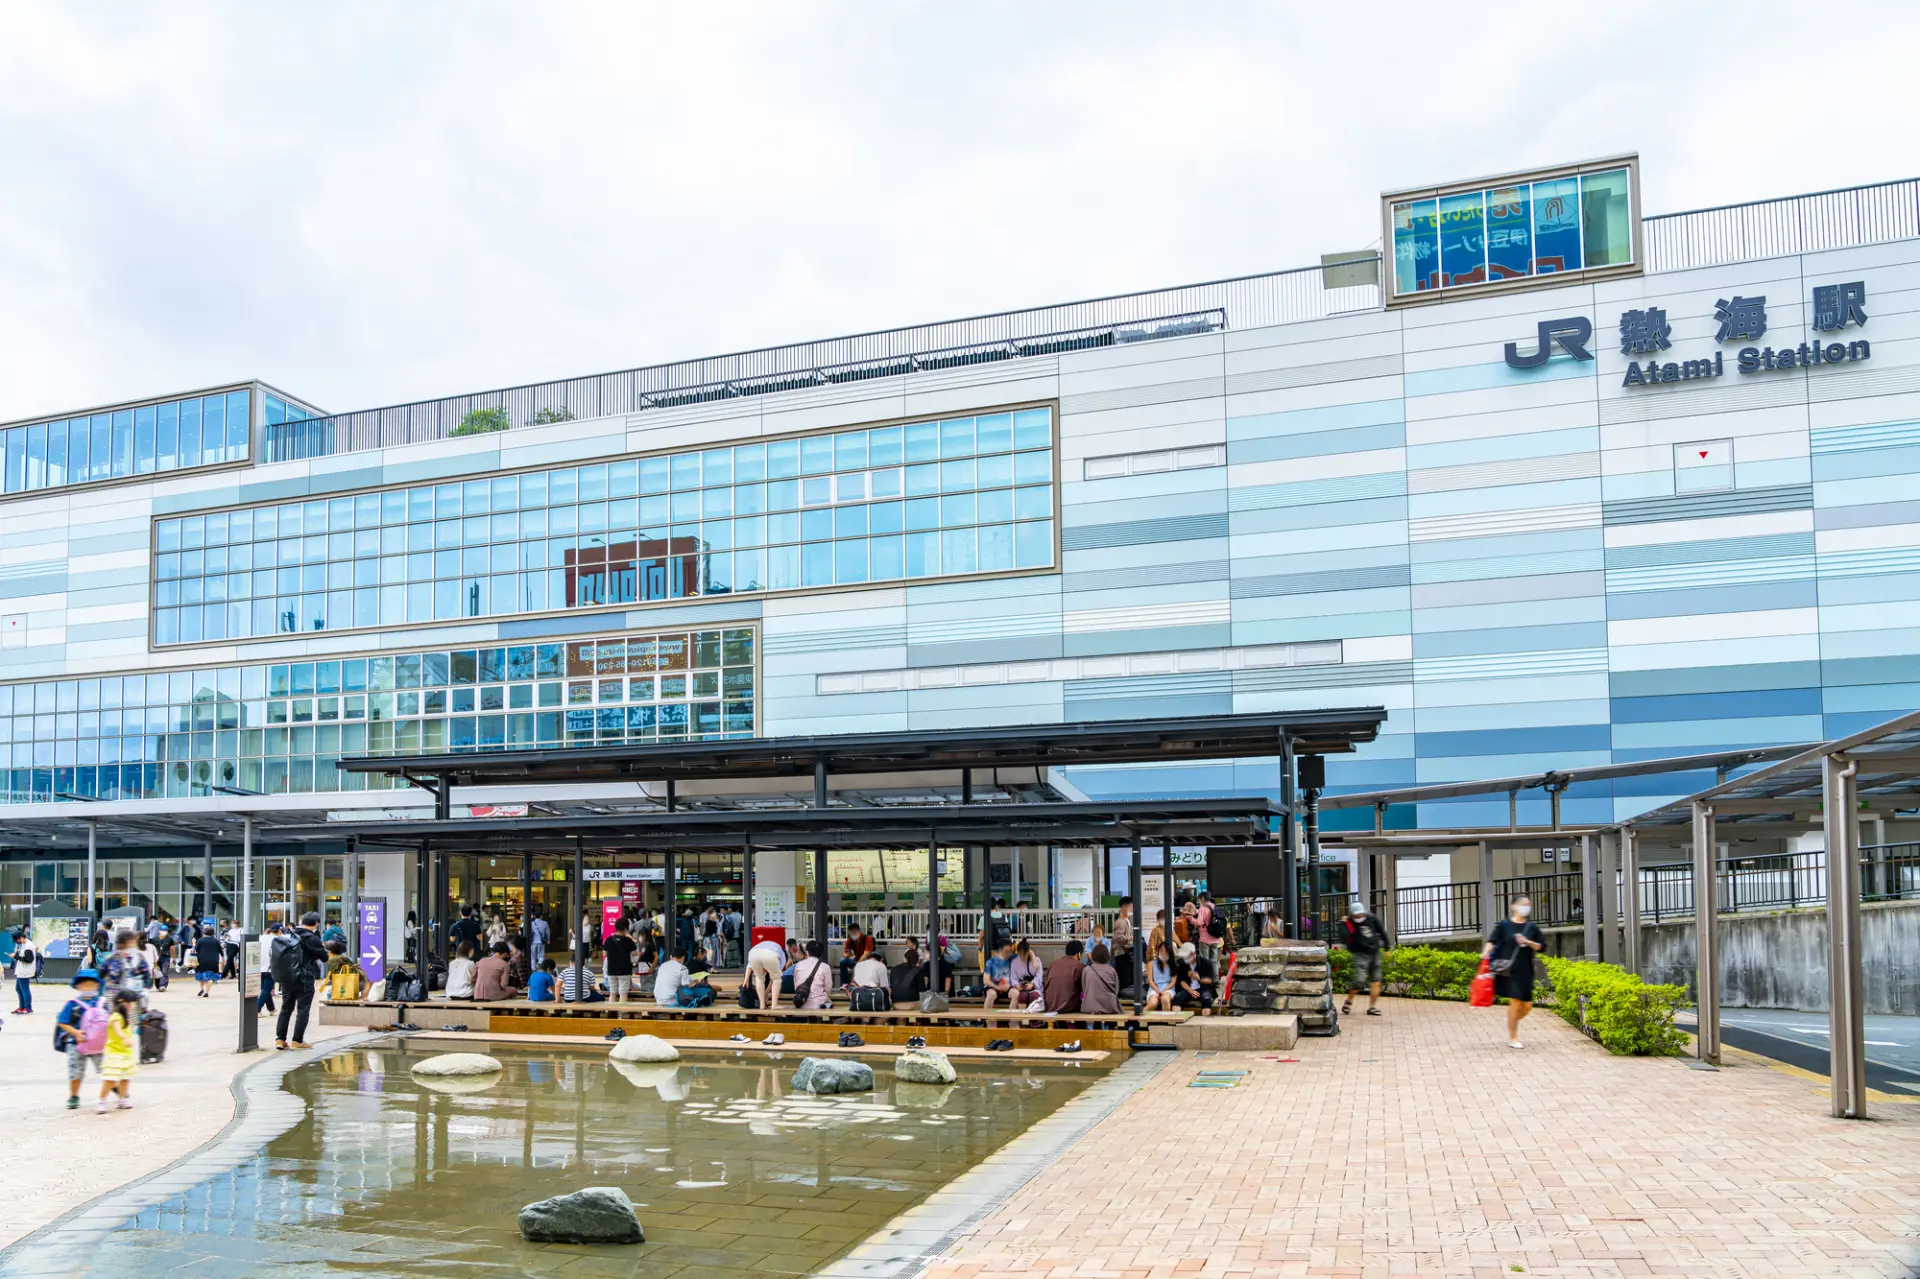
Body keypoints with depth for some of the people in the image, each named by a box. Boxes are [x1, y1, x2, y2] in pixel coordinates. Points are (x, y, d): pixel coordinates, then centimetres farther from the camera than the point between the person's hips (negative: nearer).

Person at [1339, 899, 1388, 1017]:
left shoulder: (1372, 918, 1)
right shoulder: (1349, 923, -10)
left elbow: (1382, 932, 15)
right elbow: (1344, 938, -25)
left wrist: (1386, 948, 17)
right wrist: (1343, 924, -29)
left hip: (1375, 953, 5)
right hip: (1361, 954, -5)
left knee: (1375, 981, 3)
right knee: (1359, 980, -16)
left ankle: (1372, 1007, 10)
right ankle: (1349, 1001, 8)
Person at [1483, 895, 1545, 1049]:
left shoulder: (1532, 927, 10)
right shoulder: (1504, 925, 0)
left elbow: (1542, 946, 10)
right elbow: (1492, 940, -8)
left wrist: (1528, 942, -7)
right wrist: (1486, 952, -27)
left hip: (1525, 972, 4)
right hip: (1508, 971, -4)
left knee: (1527, 1006, 3)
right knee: (1515, 1003, -9)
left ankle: (1512, 1022, 35)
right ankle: (1512, 1038, 5)